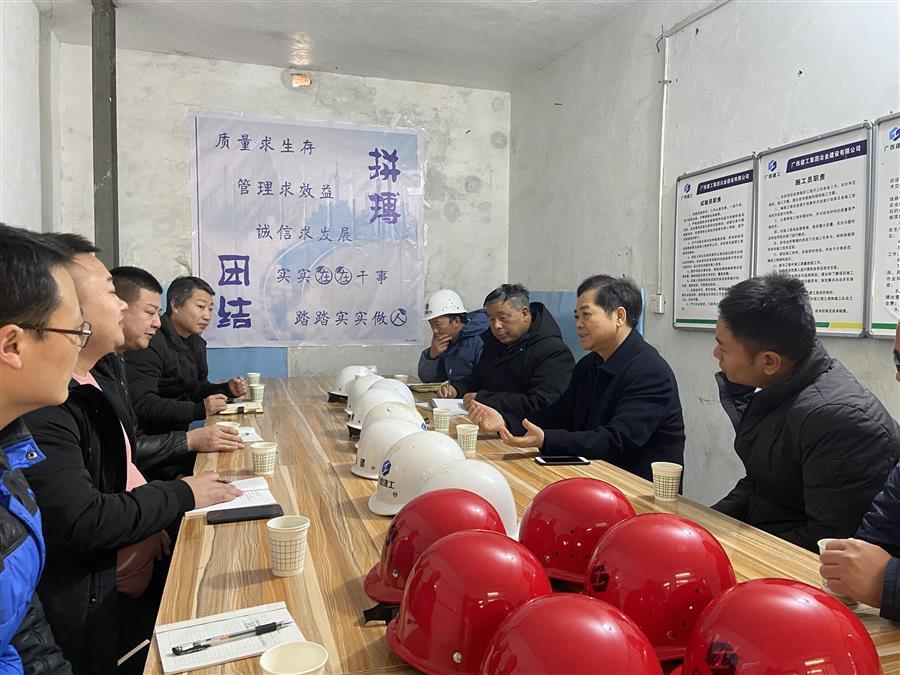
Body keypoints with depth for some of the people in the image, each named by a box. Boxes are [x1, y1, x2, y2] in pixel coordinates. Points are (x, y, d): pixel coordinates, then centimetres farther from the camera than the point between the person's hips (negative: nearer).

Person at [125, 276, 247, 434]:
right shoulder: (151, 343, -18)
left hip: (180, 431, 8)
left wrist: (227, 389, 1)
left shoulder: (196, 343, 12)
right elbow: (142, 405, -26)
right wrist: (199, 409, -30)